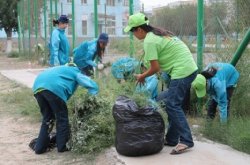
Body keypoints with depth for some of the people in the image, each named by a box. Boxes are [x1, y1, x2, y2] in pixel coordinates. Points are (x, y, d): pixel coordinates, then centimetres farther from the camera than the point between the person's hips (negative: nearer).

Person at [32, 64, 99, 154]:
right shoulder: (76, 72, 23)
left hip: (37, 87, 7)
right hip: (53, 88, -7)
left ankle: (40, 147, 20)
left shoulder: (62, 70, 41)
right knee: (62, 118, 10)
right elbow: (92, 85, 11)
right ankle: (62, 146, 16)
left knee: (47, 118, 20)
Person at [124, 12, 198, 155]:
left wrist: (142, 77, 4)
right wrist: (145, 74, 18)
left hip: (182, 72, -10)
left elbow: (155, 68, -12)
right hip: (190, 68, 10)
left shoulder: (149, 41, -14)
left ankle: (186, 141, -9)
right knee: (173, 104, 13)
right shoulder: (158, 33, 16)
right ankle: (172, 139, 18)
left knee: (172, 105, -9)